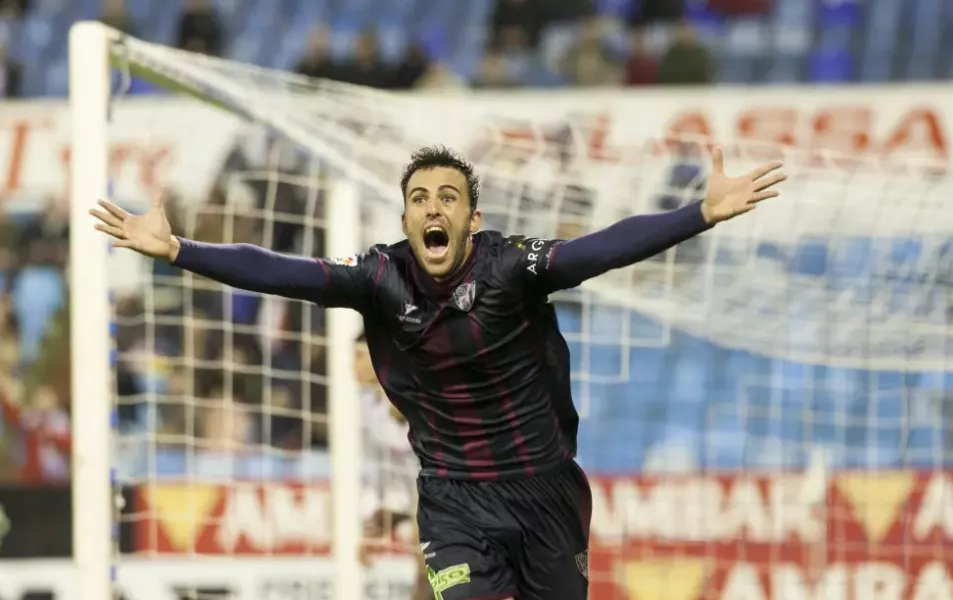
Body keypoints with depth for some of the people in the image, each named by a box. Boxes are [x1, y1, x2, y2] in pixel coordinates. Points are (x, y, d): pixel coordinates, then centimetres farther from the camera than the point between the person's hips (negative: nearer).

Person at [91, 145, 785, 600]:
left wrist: (704, 214, -41)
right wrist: (174, 249, -24)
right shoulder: (383, 279, -11)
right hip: (454, 500, 0)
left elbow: (608, 247, -29)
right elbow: (280, 272, -15)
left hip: (543, 489, 0)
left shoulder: (510, 266, -18)